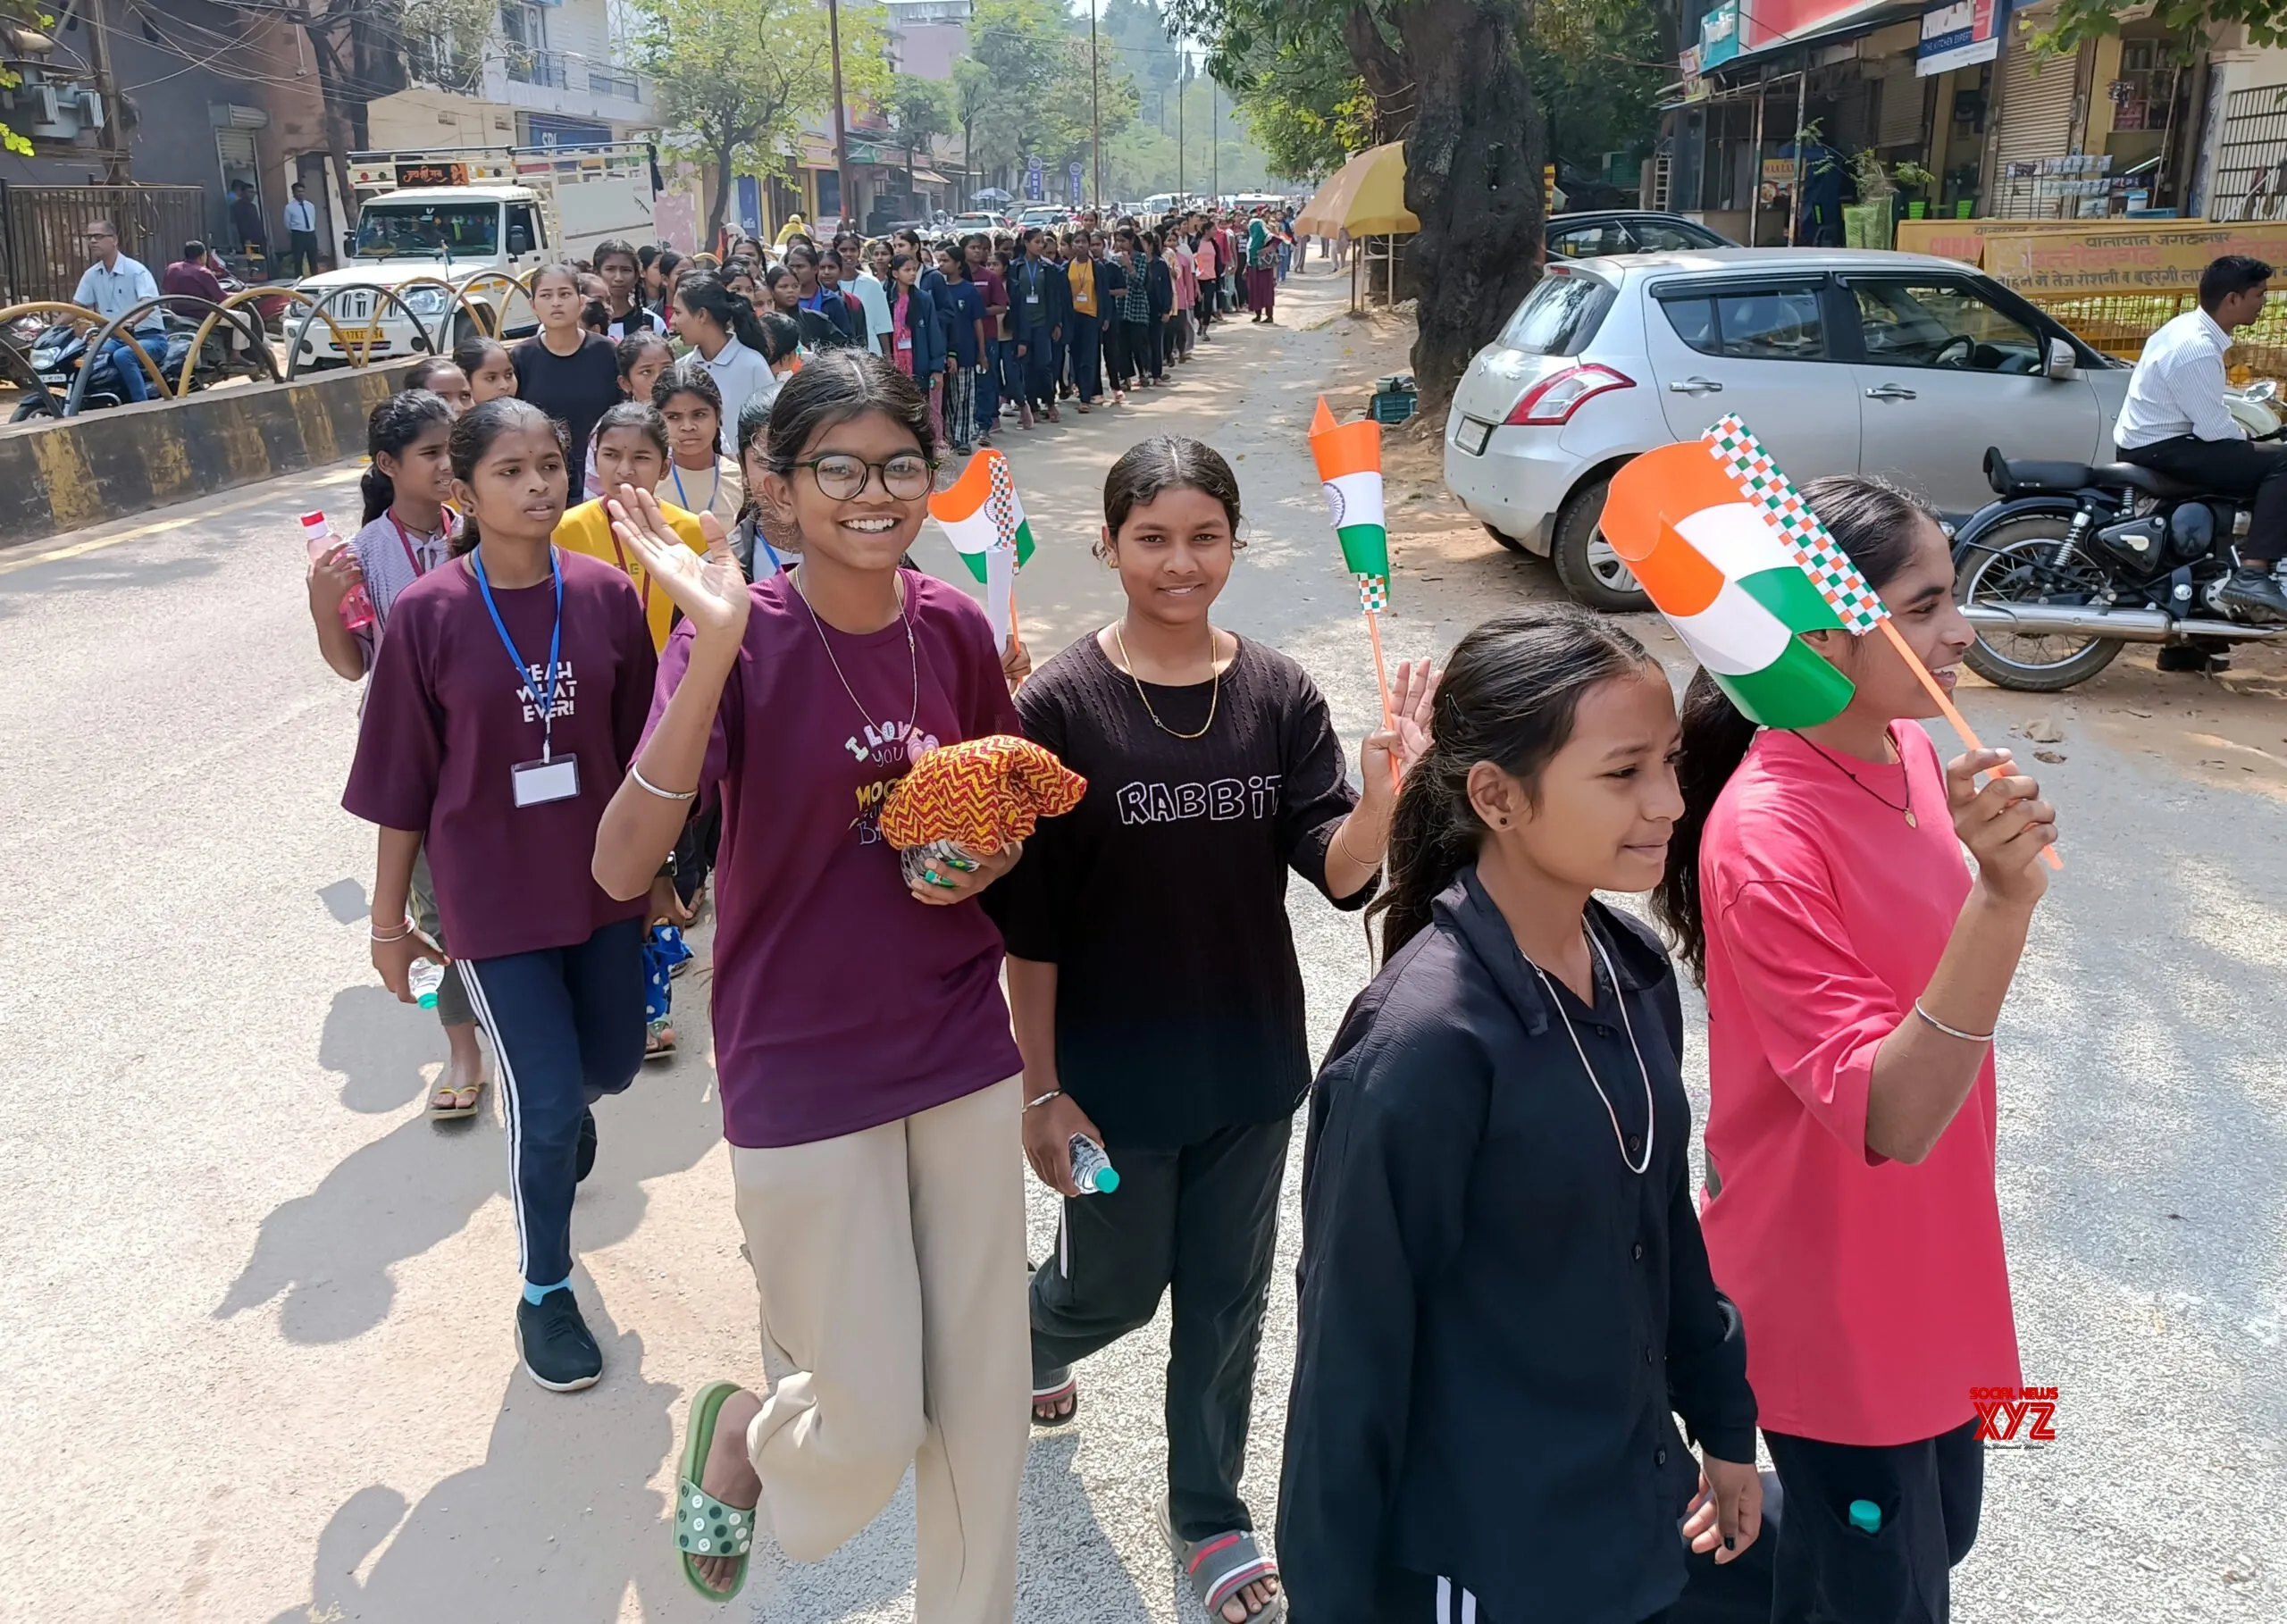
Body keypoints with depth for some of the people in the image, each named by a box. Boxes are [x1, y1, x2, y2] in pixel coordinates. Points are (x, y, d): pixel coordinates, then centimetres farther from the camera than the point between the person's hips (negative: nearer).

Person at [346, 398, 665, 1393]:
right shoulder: (427, 615, -12)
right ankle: (545, 1292, 24)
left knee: (612, 1065, 18)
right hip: (494, 894, -3)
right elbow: (401, 779, -5)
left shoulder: (606, 595, -6)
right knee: (547, 1103, -1)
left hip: (603, 881, 3)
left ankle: (564, 1105, 57)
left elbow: (640, 749, 4)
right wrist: (388, 918, 0)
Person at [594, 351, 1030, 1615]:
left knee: (982, 1393, 13)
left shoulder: (955, 629, -2)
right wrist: (714, 650, -34)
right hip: (803, 1076, -4)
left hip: (963, 1054, 4)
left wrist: (990, 856, -8)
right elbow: (622, 866, -26)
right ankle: (743, 1429, 39)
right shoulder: (736, 641, -15)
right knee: (876, 1427, 4)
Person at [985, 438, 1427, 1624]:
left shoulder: (1279, 695, -5)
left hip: (1251, 1066, 3)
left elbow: (1339, 872, -11)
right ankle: (1030, 1338, 52)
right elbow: (1028, 918, -10)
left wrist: (1385, 788, -32)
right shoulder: (1061, 705, -13)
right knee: (1116, 1289, 16)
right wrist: (1040, 1089, -9)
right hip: (1113, 1073, -2)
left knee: (1228, 1298, 15)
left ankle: (1209, 1511, 38)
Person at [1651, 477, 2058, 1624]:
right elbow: (1888, 1118, -32)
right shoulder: (1766, 838, -28)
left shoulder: (1911, 751, -3)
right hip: (1833, 1296, -8)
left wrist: (1988, 852, -1)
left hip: (1930, 1259, 8)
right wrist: (2001, 901, -41)